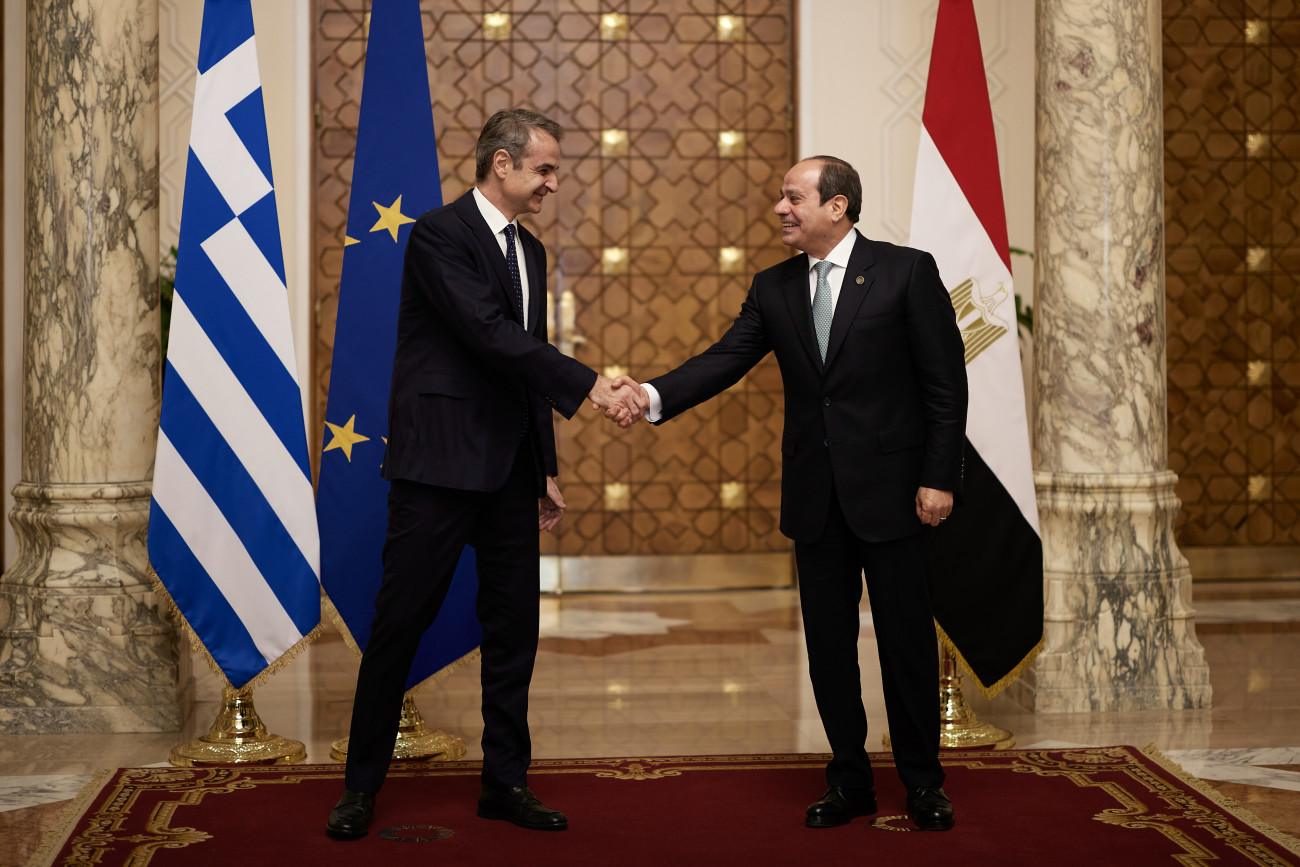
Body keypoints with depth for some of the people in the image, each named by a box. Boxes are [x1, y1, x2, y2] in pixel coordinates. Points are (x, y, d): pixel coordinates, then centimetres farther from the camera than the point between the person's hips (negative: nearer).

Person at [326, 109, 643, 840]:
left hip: (508, 470, 7)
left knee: (515, 628, 9)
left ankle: (506, 781, 20)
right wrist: (590, 385, -24)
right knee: (401, 623, 1)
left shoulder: (530, 250, 14)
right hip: (439, 463, -7)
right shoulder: (439, 235, -11)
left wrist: (545, 469, 16)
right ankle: (362, 786, 13)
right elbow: (492, 335, -22)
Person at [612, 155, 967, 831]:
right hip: (815, 496, 4)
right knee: (828, 643, 9)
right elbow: (724, 360, -3)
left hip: (889, 489, -4)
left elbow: (945, 380, -6)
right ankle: (850, 781, 23)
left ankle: (922, 782, 20)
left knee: (906, 639, 4)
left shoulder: (907, 272, -6)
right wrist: (652, 396, -20)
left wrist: (939, 477, -11)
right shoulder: (774, 288, 7)